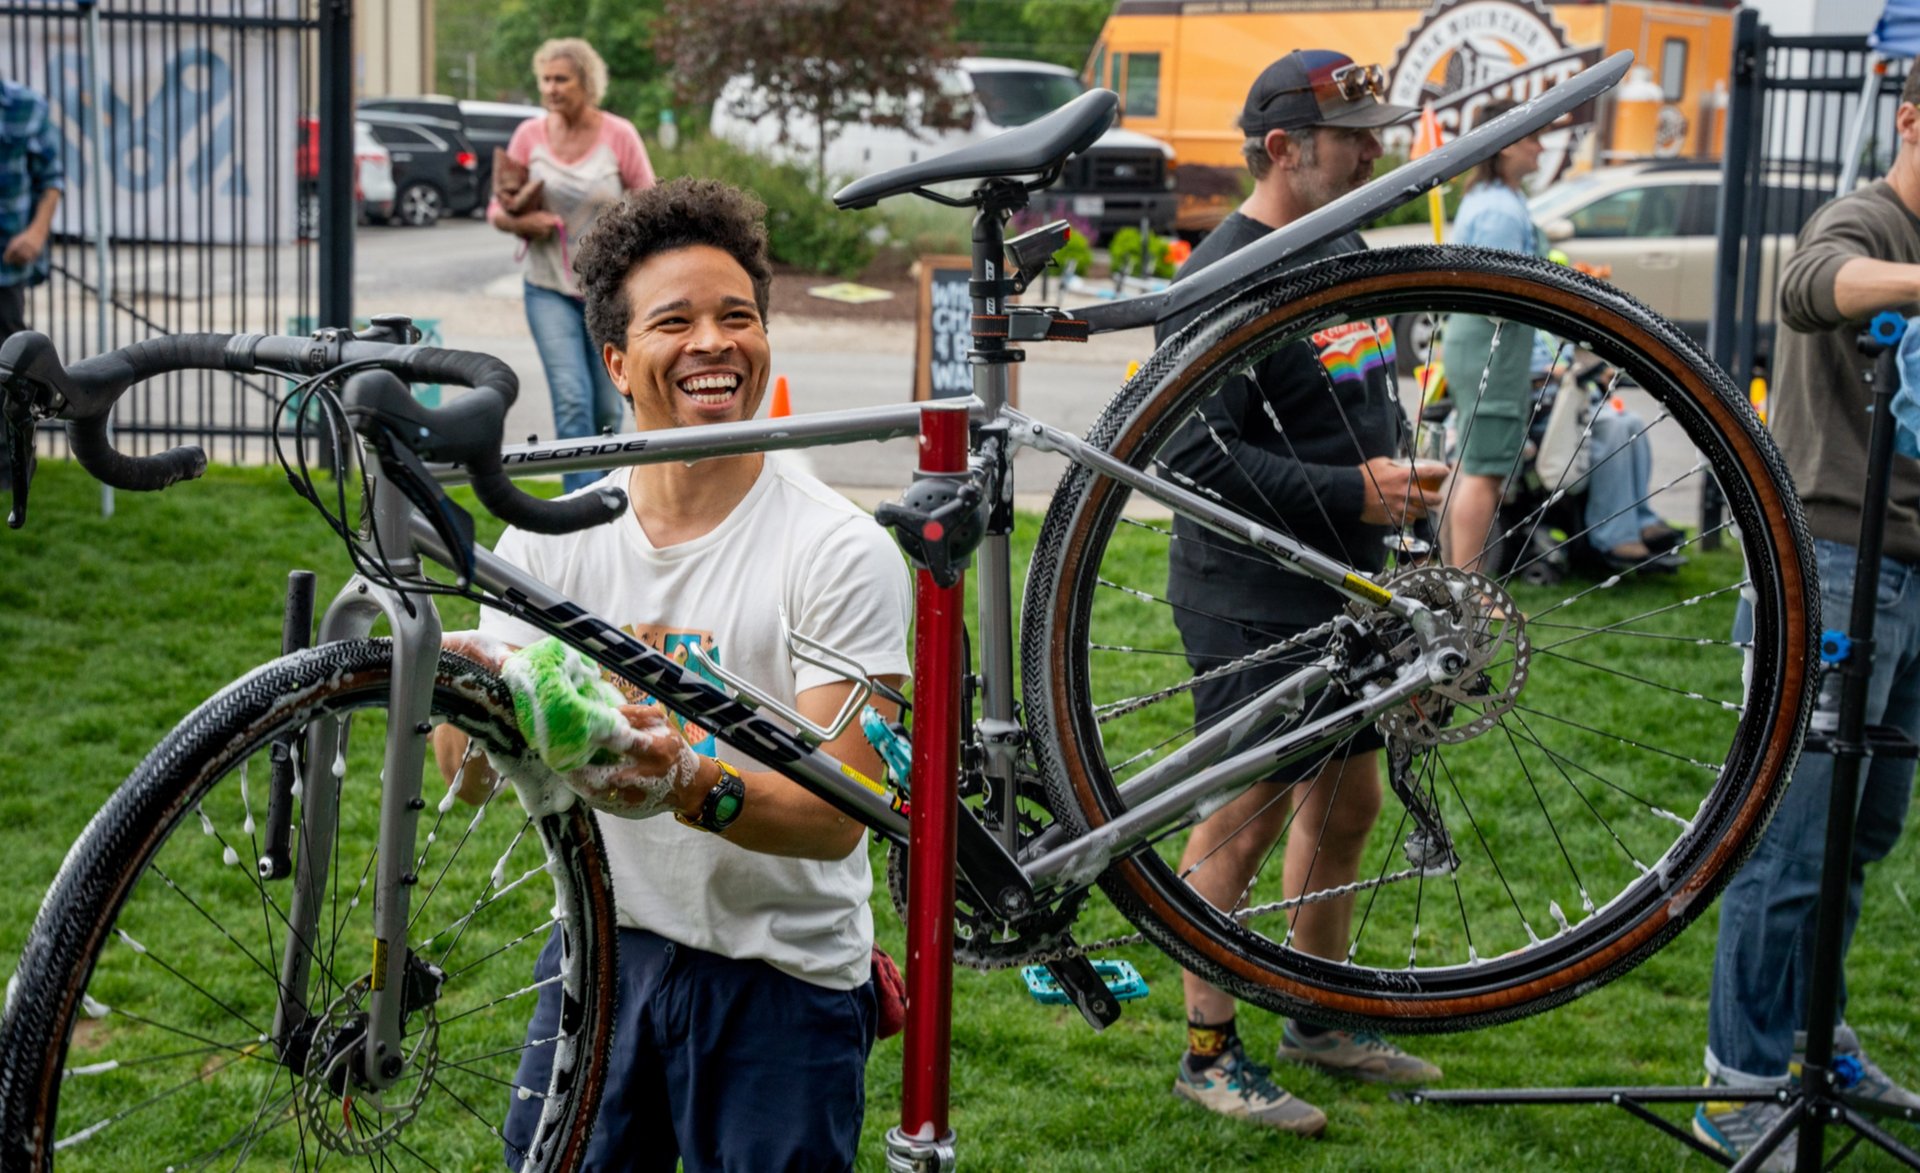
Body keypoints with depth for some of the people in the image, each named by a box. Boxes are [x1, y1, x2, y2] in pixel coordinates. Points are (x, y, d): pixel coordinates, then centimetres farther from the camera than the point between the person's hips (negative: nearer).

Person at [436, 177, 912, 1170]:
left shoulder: (840, 552, -14)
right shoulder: (550, 538, -3)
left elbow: (837, 814, -21)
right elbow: (468, 778, -6)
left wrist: (687, 783, -40)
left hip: (782, 978, -3)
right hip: (601, 948, 3)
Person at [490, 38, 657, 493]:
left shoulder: (618, 135, -4)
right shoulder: (529, 135, 0)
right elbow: (498, 210, 6)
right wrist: (523, 222, -16)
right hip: (549, 289, 0)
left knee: (607, 406, 8)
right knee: (571, 400, -12)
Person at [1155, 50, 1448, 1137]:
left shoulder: (1345, 247, 11)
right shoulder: (1227, 278, -18)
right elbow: (1195, 453, -24)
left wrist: (1402, 466, 9)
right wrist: (1352, 492, -22)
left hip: (1345, 585, 9)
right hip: (1255, 604, -9)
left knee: (1350, 801, 17)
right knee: (1246, 818, -1)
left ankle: (1322, 1019, 33)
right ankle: (1211, 1051, 13)